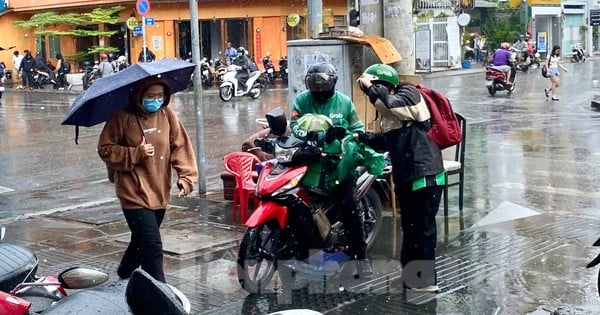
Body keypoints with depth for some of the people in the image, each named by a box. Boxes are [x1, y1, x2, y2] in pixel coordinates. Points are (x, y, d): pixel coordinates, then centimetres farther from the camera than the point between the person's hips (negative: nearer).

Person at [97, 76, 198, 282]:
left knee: (142, 241, 24)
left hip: (160, 193, 6)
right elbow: (105, 149, -6)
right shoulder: (123, 117, -10)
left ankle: (124, 275, 48)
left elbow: (180, 146, 1)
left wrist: (186, 177, -12)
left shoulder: (166, 114, 2)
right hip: (135, 194, -6)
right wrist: (136, 154, -18)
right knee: (153, 250, -13)